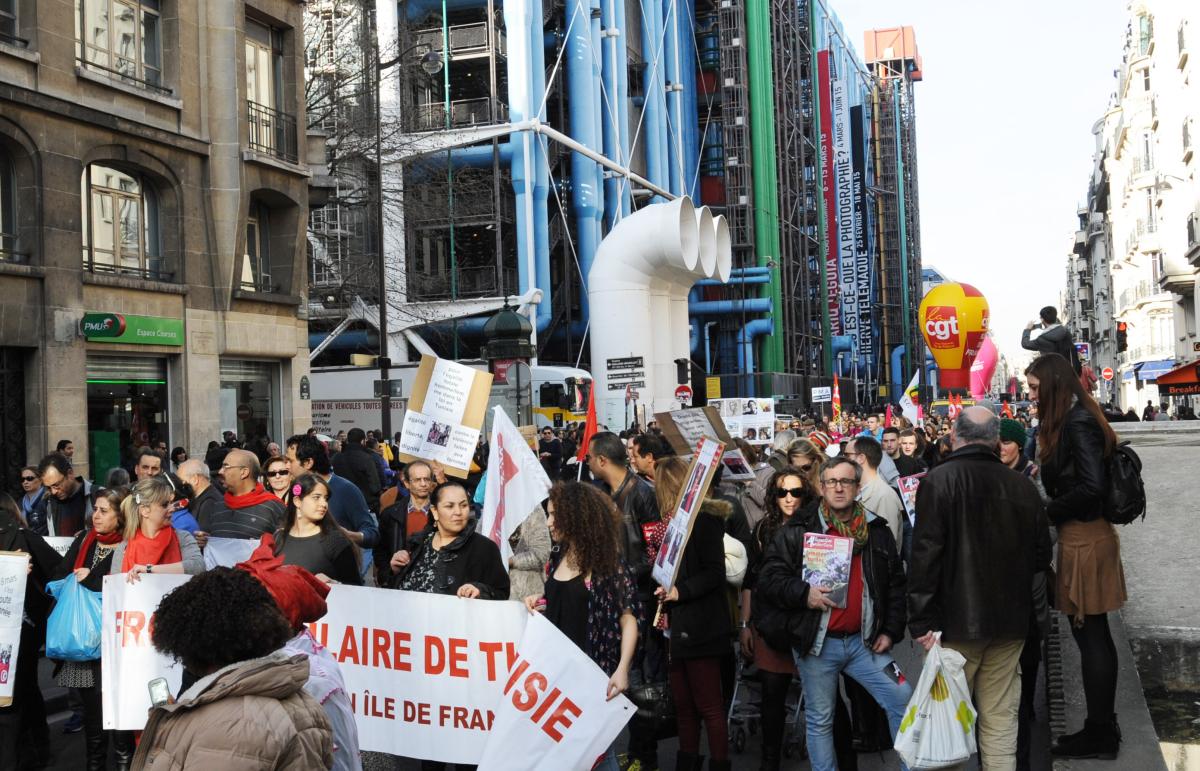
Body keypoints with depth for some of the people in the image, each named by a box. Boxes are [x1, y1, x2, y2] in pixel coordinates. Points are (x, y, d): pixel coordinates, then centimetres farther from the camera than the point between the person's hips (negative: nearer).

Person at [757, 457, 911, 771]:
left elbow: (896, 585, 12)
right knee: (820, 720, 7)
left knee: (902, 699, -1)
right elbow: (768, 578, -5)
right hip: (817, 643, -2)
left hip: (864, 641, 2)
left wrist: (891, 631, 5)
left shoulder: (878, 531, 7)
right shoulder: (797, 531, -3)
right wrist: (803, 593, -20)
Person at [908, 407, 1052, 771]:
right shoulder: (1021, 485, 1)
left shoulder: (939, 480, -10)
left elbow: (925, 554, -15)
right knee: (1000, 719, 10)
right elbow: (1042, 555, 10)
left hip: (957, 620, -4)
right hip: (1009, 619, 4)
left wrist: (921, 619, -11)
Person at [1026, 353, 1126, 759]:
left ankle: (1099, 735, 8)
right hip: (1085, 534, 10)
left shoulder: (1077, 423, -17)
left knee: (1090, 636, -2)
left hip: (1085, 538, -10)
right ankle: (1104, 726, 25)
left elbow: (1092, 487, -24)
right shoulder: (1072, 420, 13)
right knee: (1093, 634, 15)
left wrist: (1048, 512, -12)